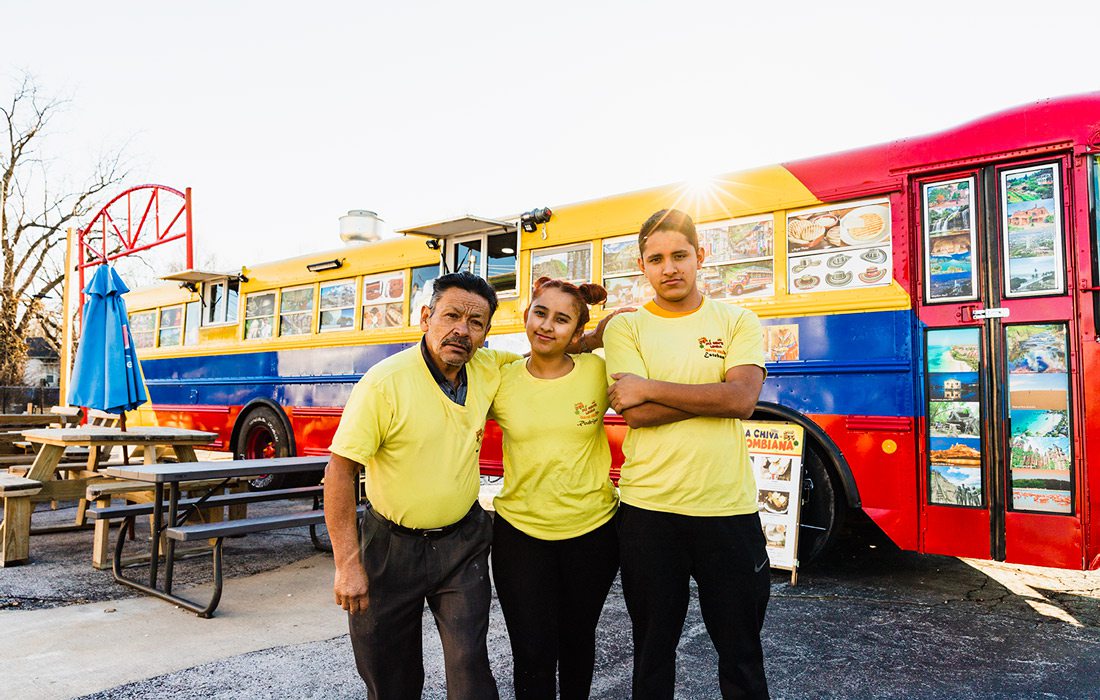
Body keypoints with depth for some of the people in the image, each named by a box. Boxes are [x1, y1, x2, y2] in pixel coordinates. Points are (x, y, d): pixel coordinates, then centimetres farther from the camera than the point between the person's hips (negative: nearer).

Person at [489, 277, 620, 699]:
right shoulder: (501, 382, -5)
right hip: (520, 533, -1)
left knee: (577, 640, 20)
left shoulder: (598, 372, -8)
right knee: (533, 656, 1)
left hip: (592, 531, 1)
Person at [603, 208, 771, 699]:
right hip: (648, 511, 0)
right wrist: (714, 394, -15)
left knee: (741, 653, 15)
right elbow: (636, 415, -12)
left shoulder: (738, 323, 3)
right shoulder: (625, 328, 2)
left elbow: (743, 399, -15)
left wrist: (649, 388, -14)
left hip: (728, 510, 0)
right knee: (652, 650, 16)